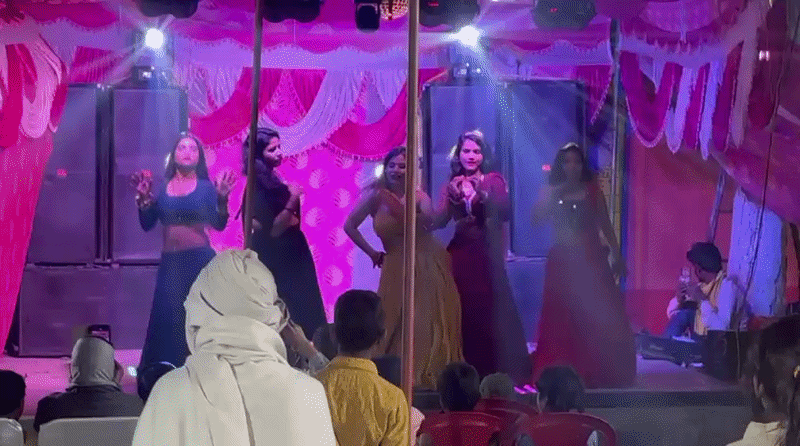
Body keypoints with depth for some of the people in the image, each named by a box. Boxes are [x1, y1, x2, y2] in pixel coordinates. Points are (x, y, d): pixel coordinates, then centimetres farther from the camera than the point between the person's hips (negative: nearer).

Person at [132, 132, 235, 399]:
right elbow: (147, 224, 5)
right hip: (170, 262, 3)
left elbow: (218, 224, -9)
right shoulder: (163, 189, 9)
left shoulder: (206, 187, 1)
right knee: (167, 322, 5)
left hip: (199, 260, -3)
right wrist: (144, 198, -9)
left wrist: (222, 199, -25)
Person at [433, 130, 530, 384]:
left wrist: (476, 196, -22)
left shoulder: (493, 181, 4)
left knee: (491, 313, -7)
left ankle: (503, 373, -3)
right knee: (464, 316, 0)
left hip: (487, 257, -3)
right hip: (460, 256, 3)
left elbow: (505, 211, -13)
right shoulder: (453, 185, 12)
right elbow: (440, 220, -2)